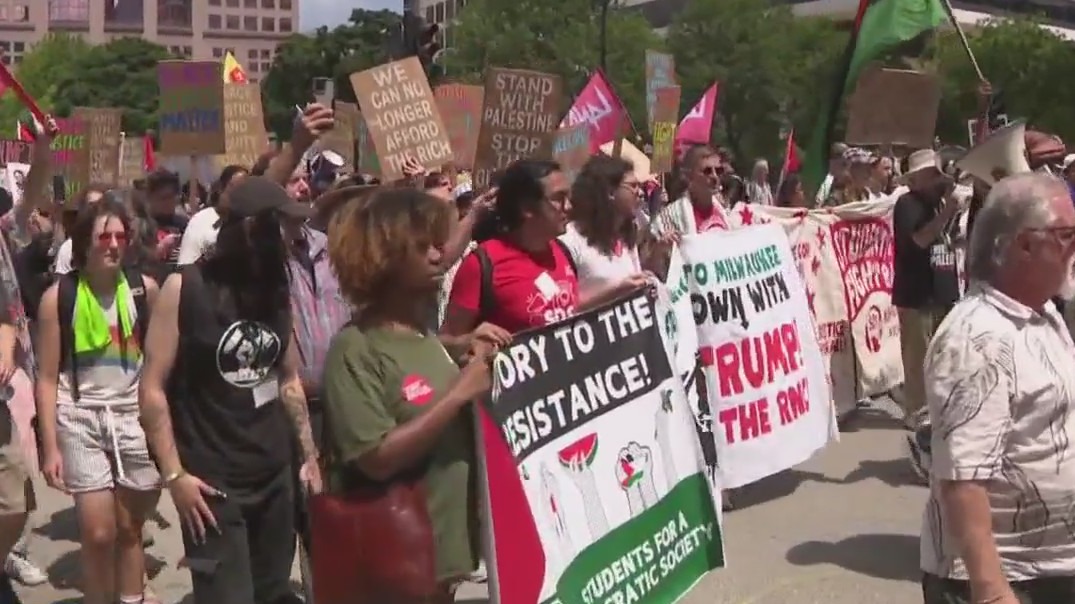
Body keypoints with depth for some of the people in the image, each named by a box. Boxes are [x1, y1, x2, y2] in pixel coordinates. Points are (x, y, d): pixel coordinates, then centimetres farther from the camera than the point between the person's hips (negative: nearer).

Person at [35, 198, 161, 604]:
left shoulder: (145, 289, -4)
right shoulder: (58, 297, -7)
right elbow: (47, 378, -3)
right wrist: (50, 447, -6)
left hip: (136, 417, 1)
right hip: (80, 419, -1)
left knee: (130, 529, 9)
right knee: (98, 534, -4)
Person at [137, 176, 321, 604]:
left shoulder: (276, 291, 7)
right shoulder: (185, 287, -10)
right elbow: (153, 387, -9)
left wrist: (310, 454, 15)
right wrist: (174, 474, -13)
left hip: (275, 476, 6)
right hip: (212, 483, -5)